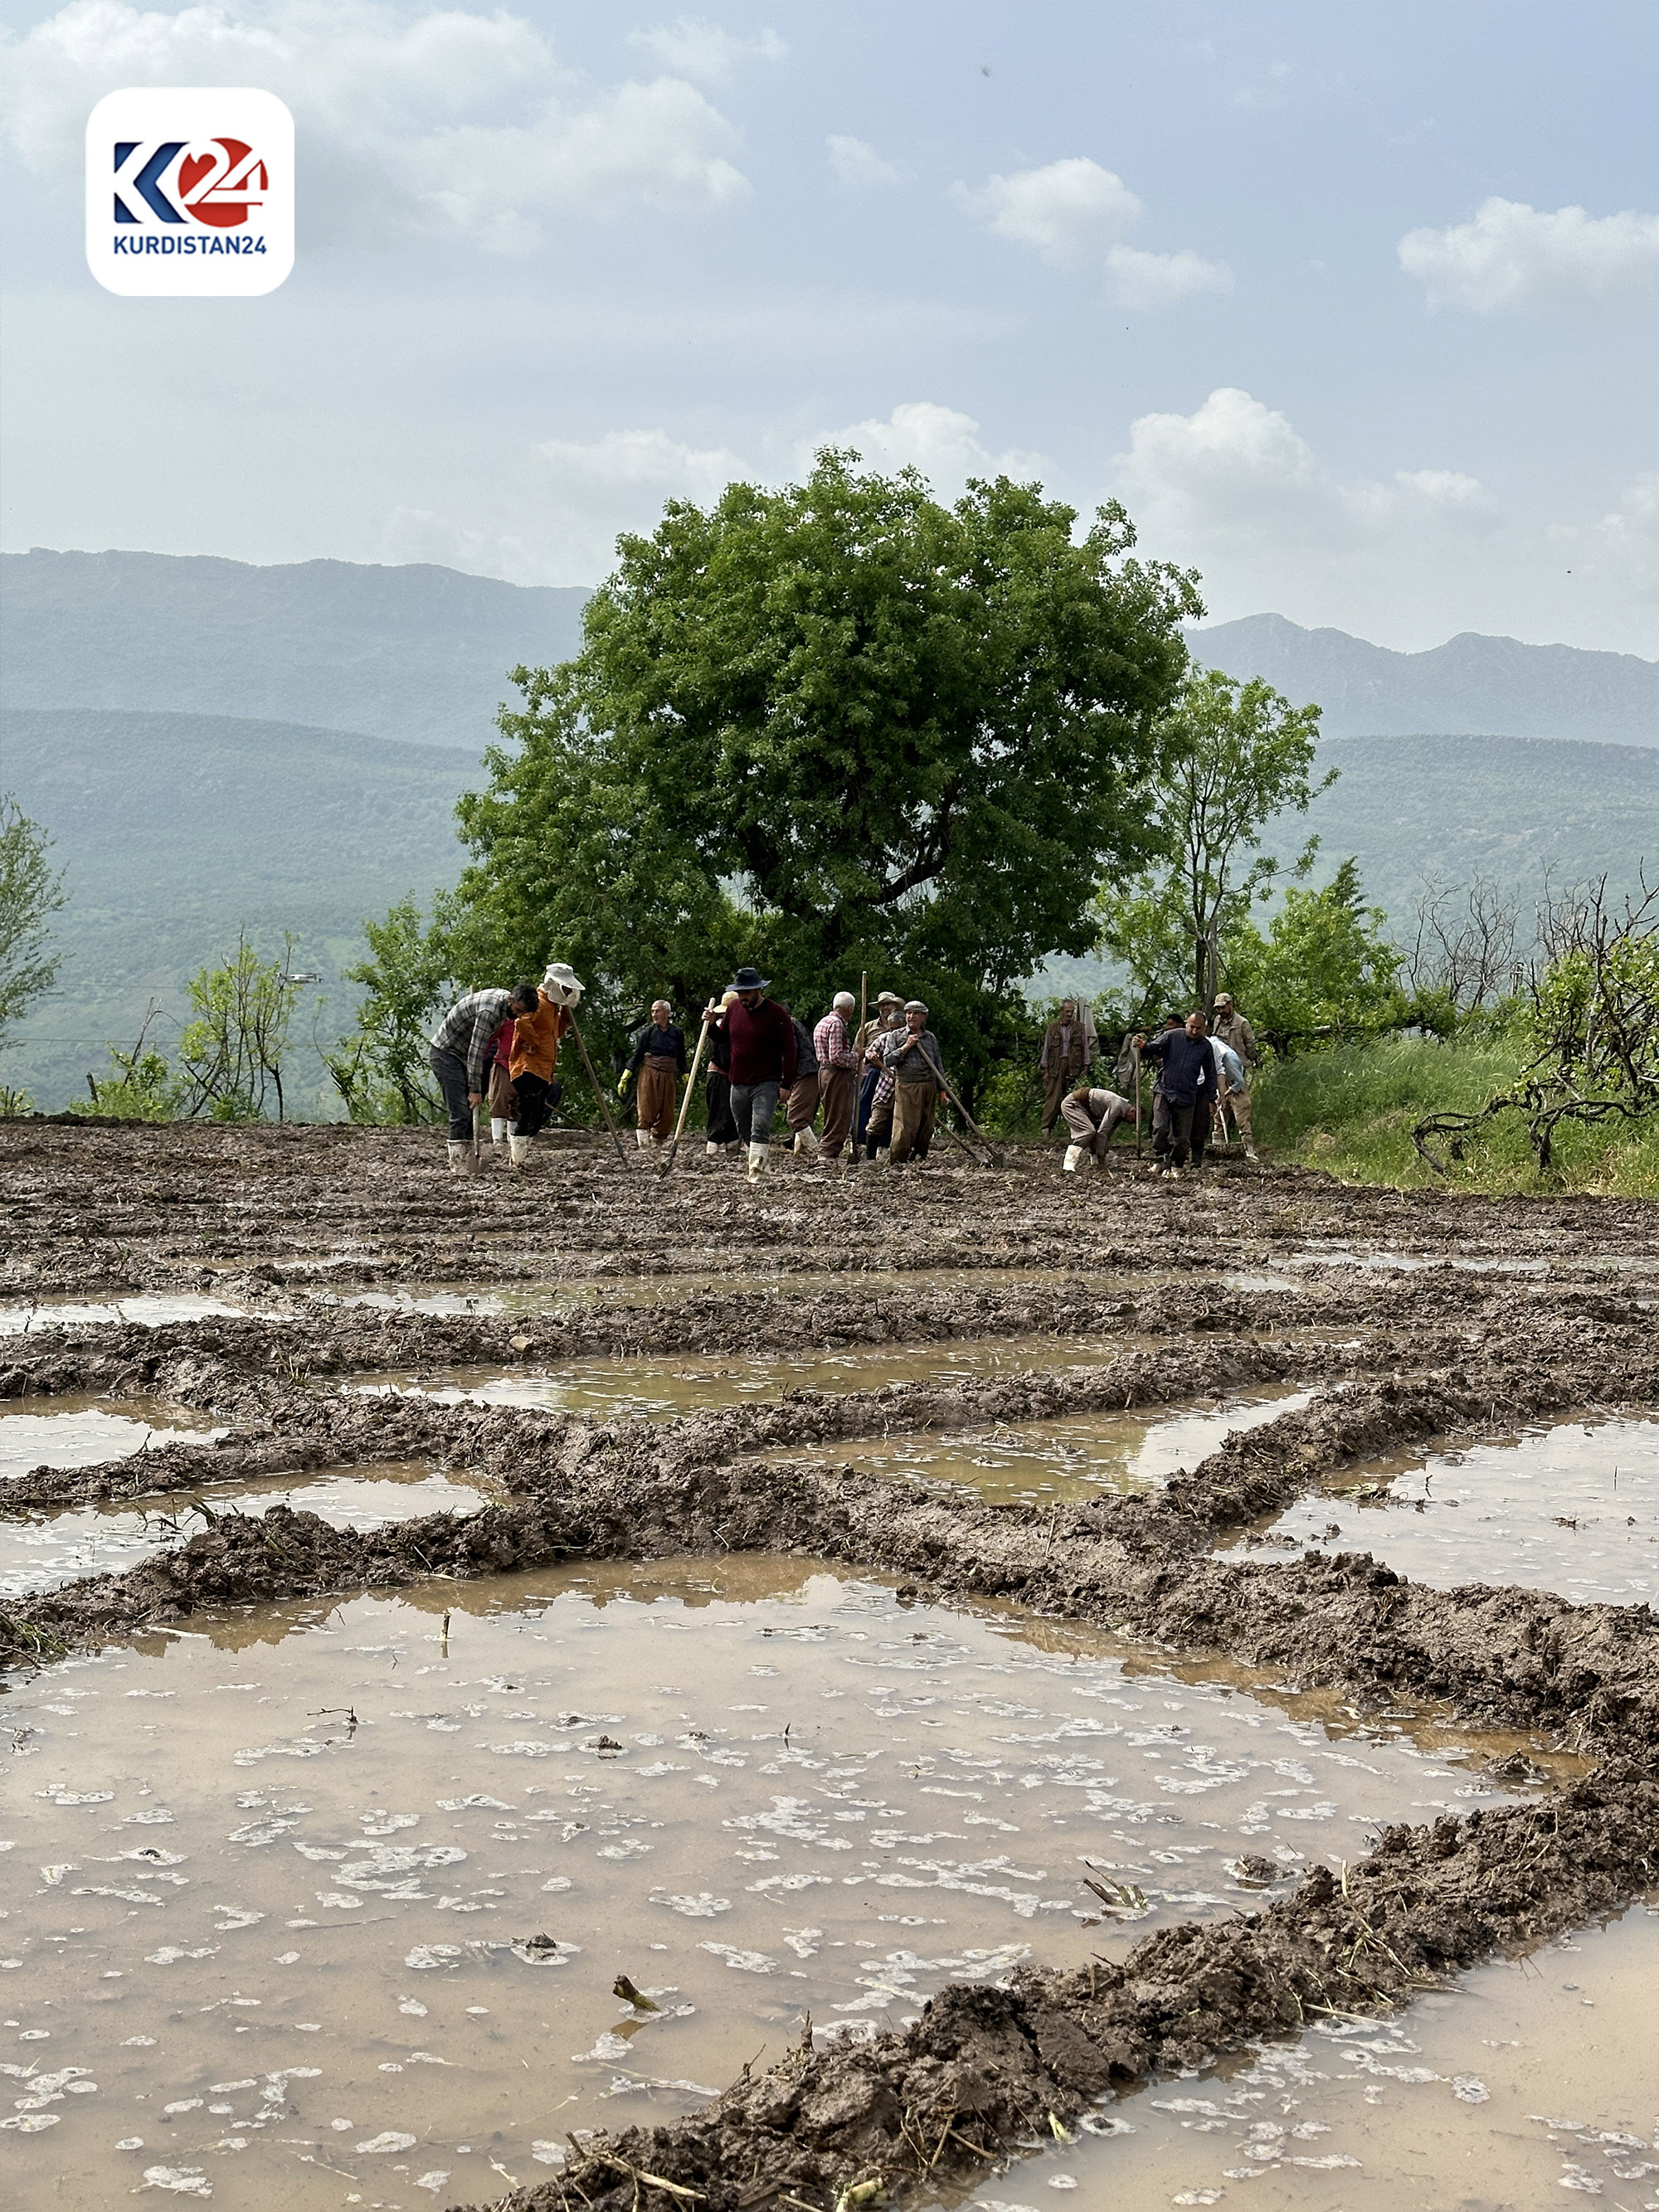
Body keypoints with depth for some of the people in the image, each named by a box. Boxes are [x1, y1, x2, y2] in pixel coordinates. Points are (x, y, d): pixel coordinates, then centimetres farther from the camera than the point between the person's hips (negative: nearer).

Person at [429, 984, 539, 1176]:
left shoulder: (505, 1005, 1)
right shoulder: (489, 1010, -29)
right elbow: (476, 1052, -29)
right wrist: (475, 1090, -27)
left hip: (463, 1055, 10)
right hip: (445, 1053, -10)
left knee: (471, 1111, 7)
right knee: (460, 1113, -16)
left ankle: (470, 1165, 9)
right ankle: (458, 1167, -18)